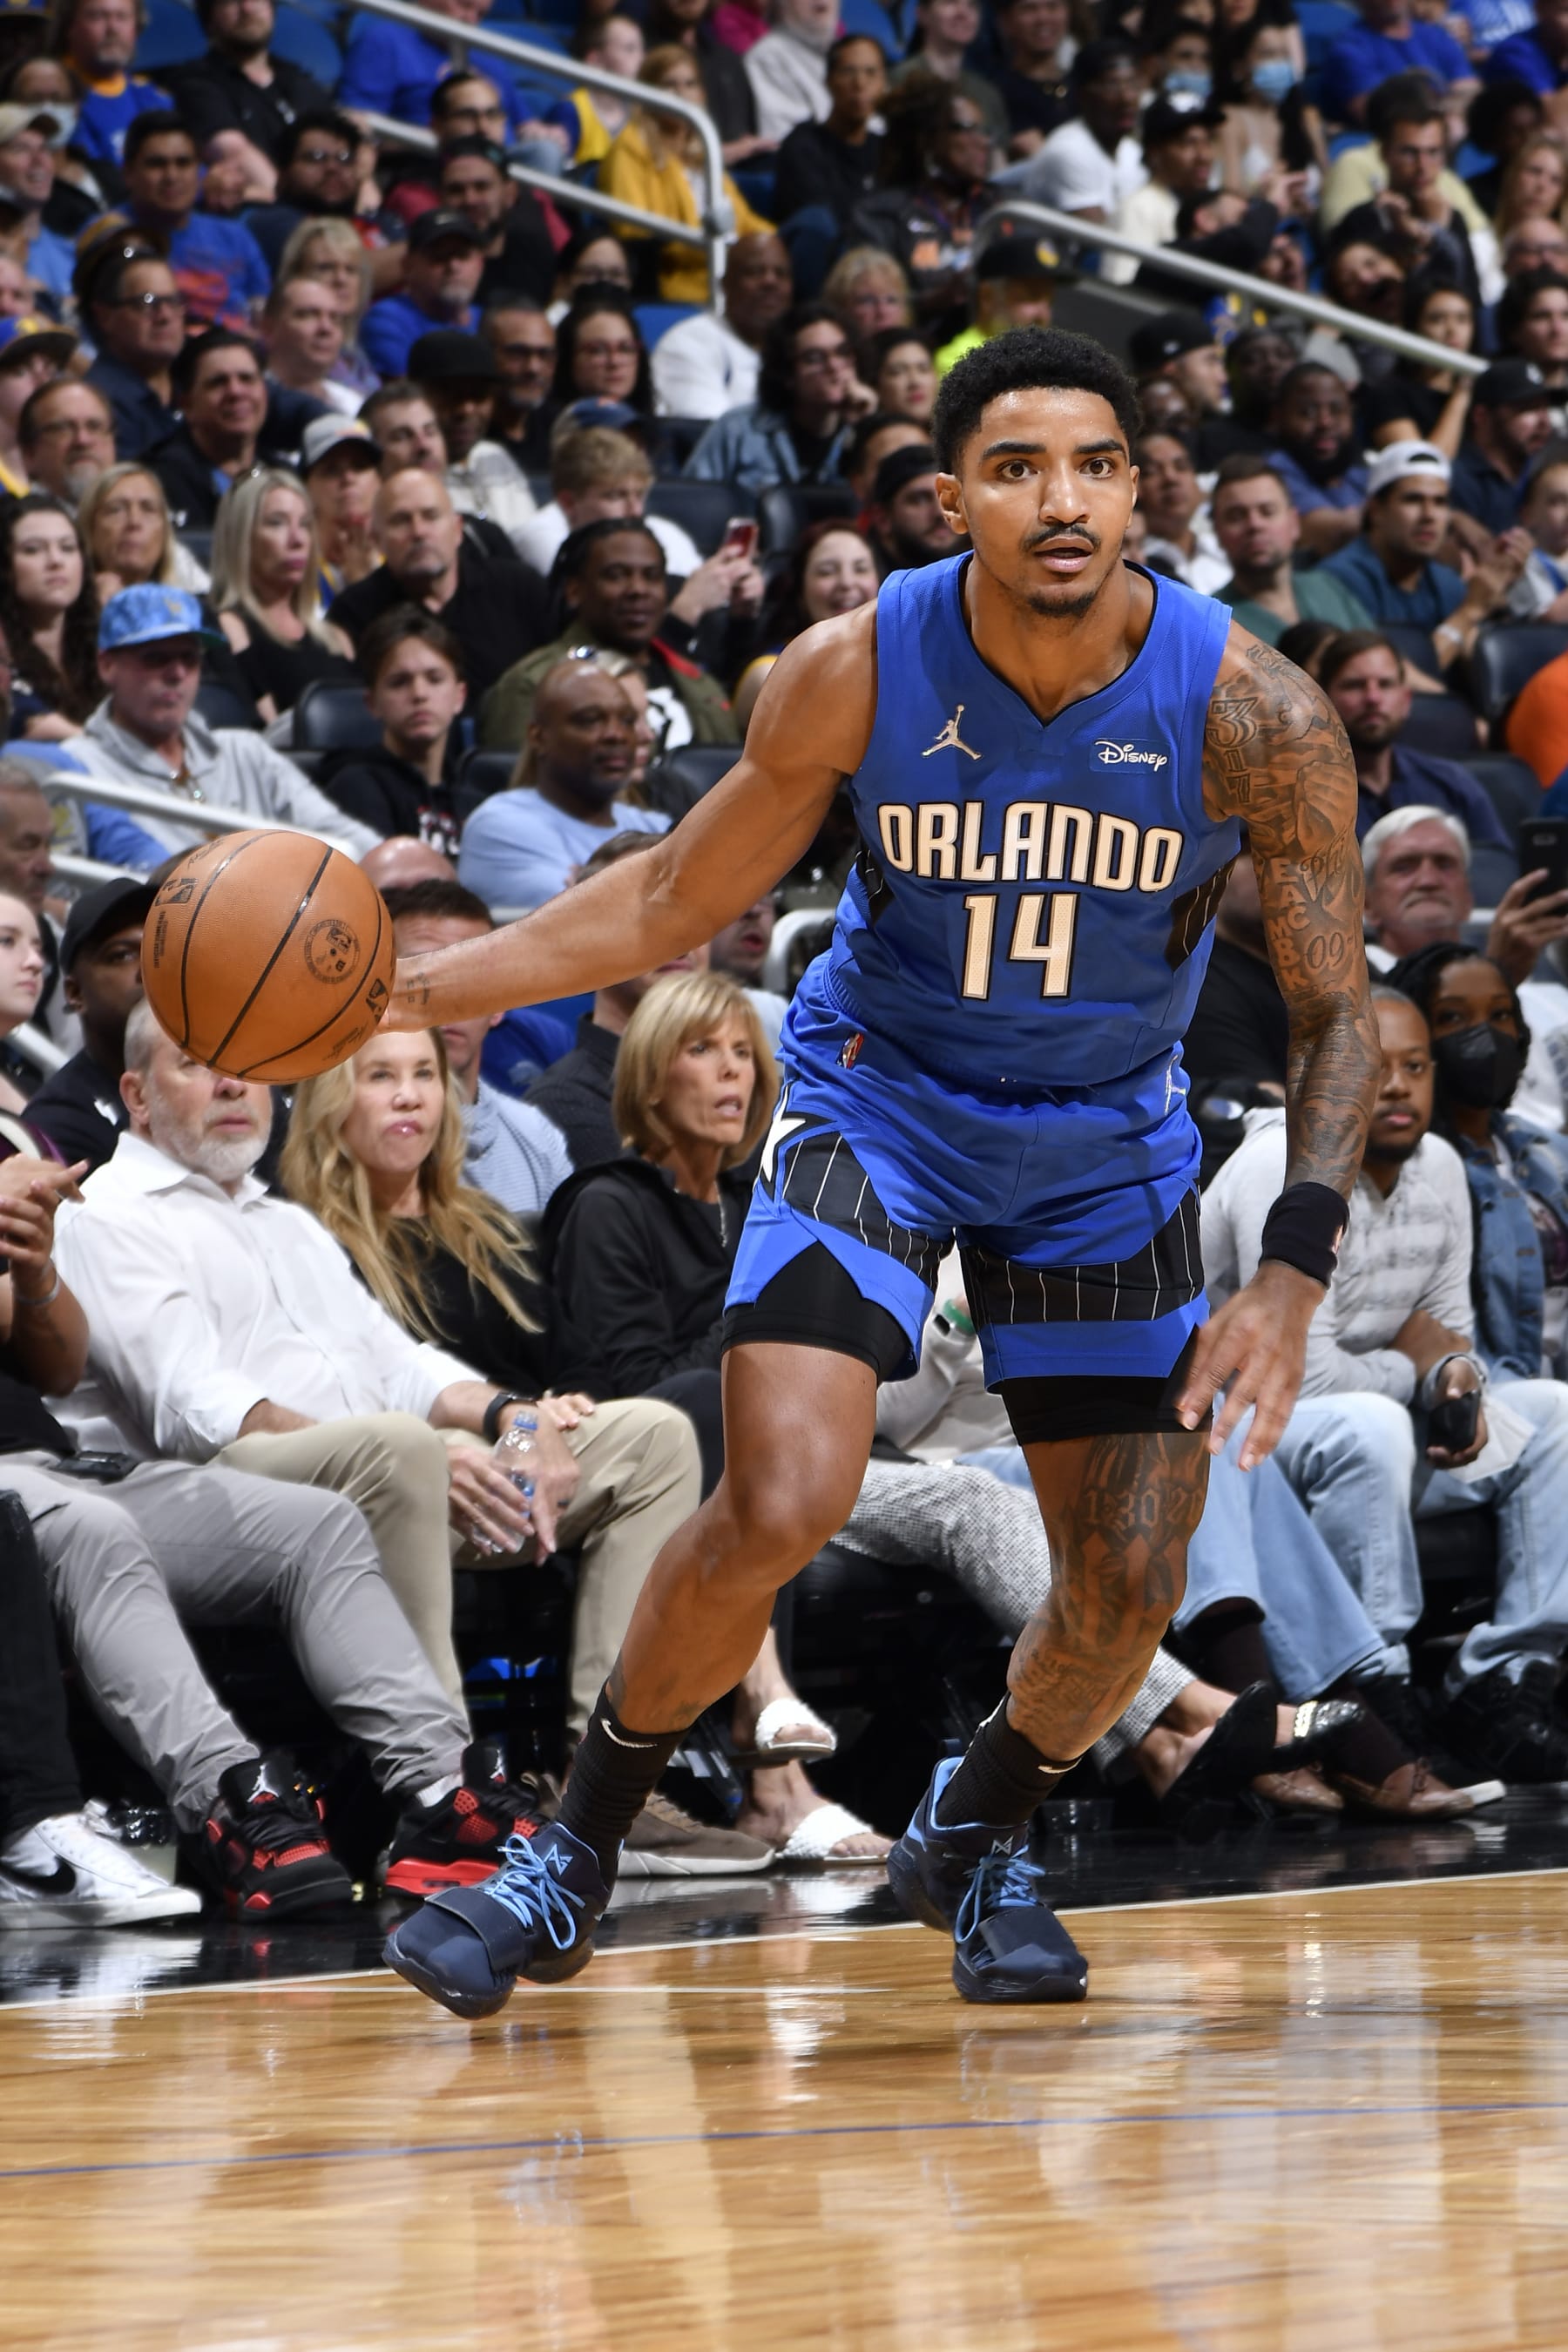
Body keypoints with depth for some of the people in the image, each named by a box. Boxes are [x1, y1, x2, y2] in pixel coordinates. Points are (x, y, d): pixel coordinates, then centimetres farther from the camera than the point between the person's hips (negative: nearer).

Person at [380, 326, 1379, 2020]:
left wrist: (1292, 1278, -25)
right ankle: (573, 1864, 0)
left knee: (1131, 1588, 1)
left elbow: (1334, 1011, -14)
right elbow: (676, 900, -7)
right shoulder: (855, 675, -21)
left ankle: (973, 1838, 33)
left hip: (1105, 1144, 2)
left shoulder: (1251, 713, -23)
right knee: (778, 1508, -20)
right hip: (878, 1099, -2)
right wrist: (414, 987, -17)